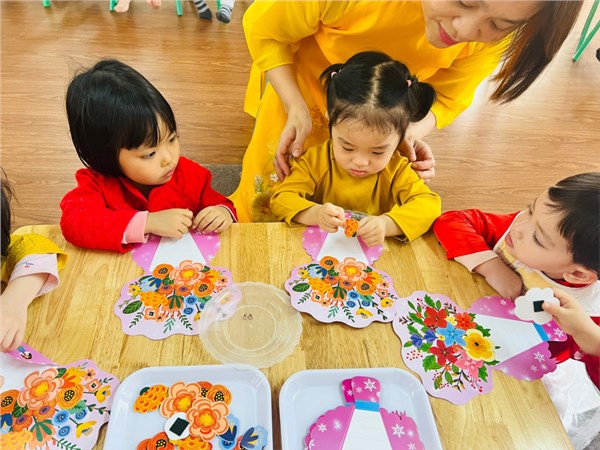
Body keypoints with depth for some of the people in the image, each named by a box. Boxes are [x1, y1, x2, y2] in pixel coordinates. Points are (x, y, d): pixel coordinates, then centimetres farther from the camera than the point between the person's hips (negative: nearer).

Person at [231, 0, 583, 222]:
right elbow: (264, 29, -21)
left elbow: (448, 97, -9)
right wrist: (296, 109, -31)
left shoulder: (497, 35, -25)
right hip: (301, 80, -1)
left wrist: (413, 132, -30)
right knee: (270, 182, 8)